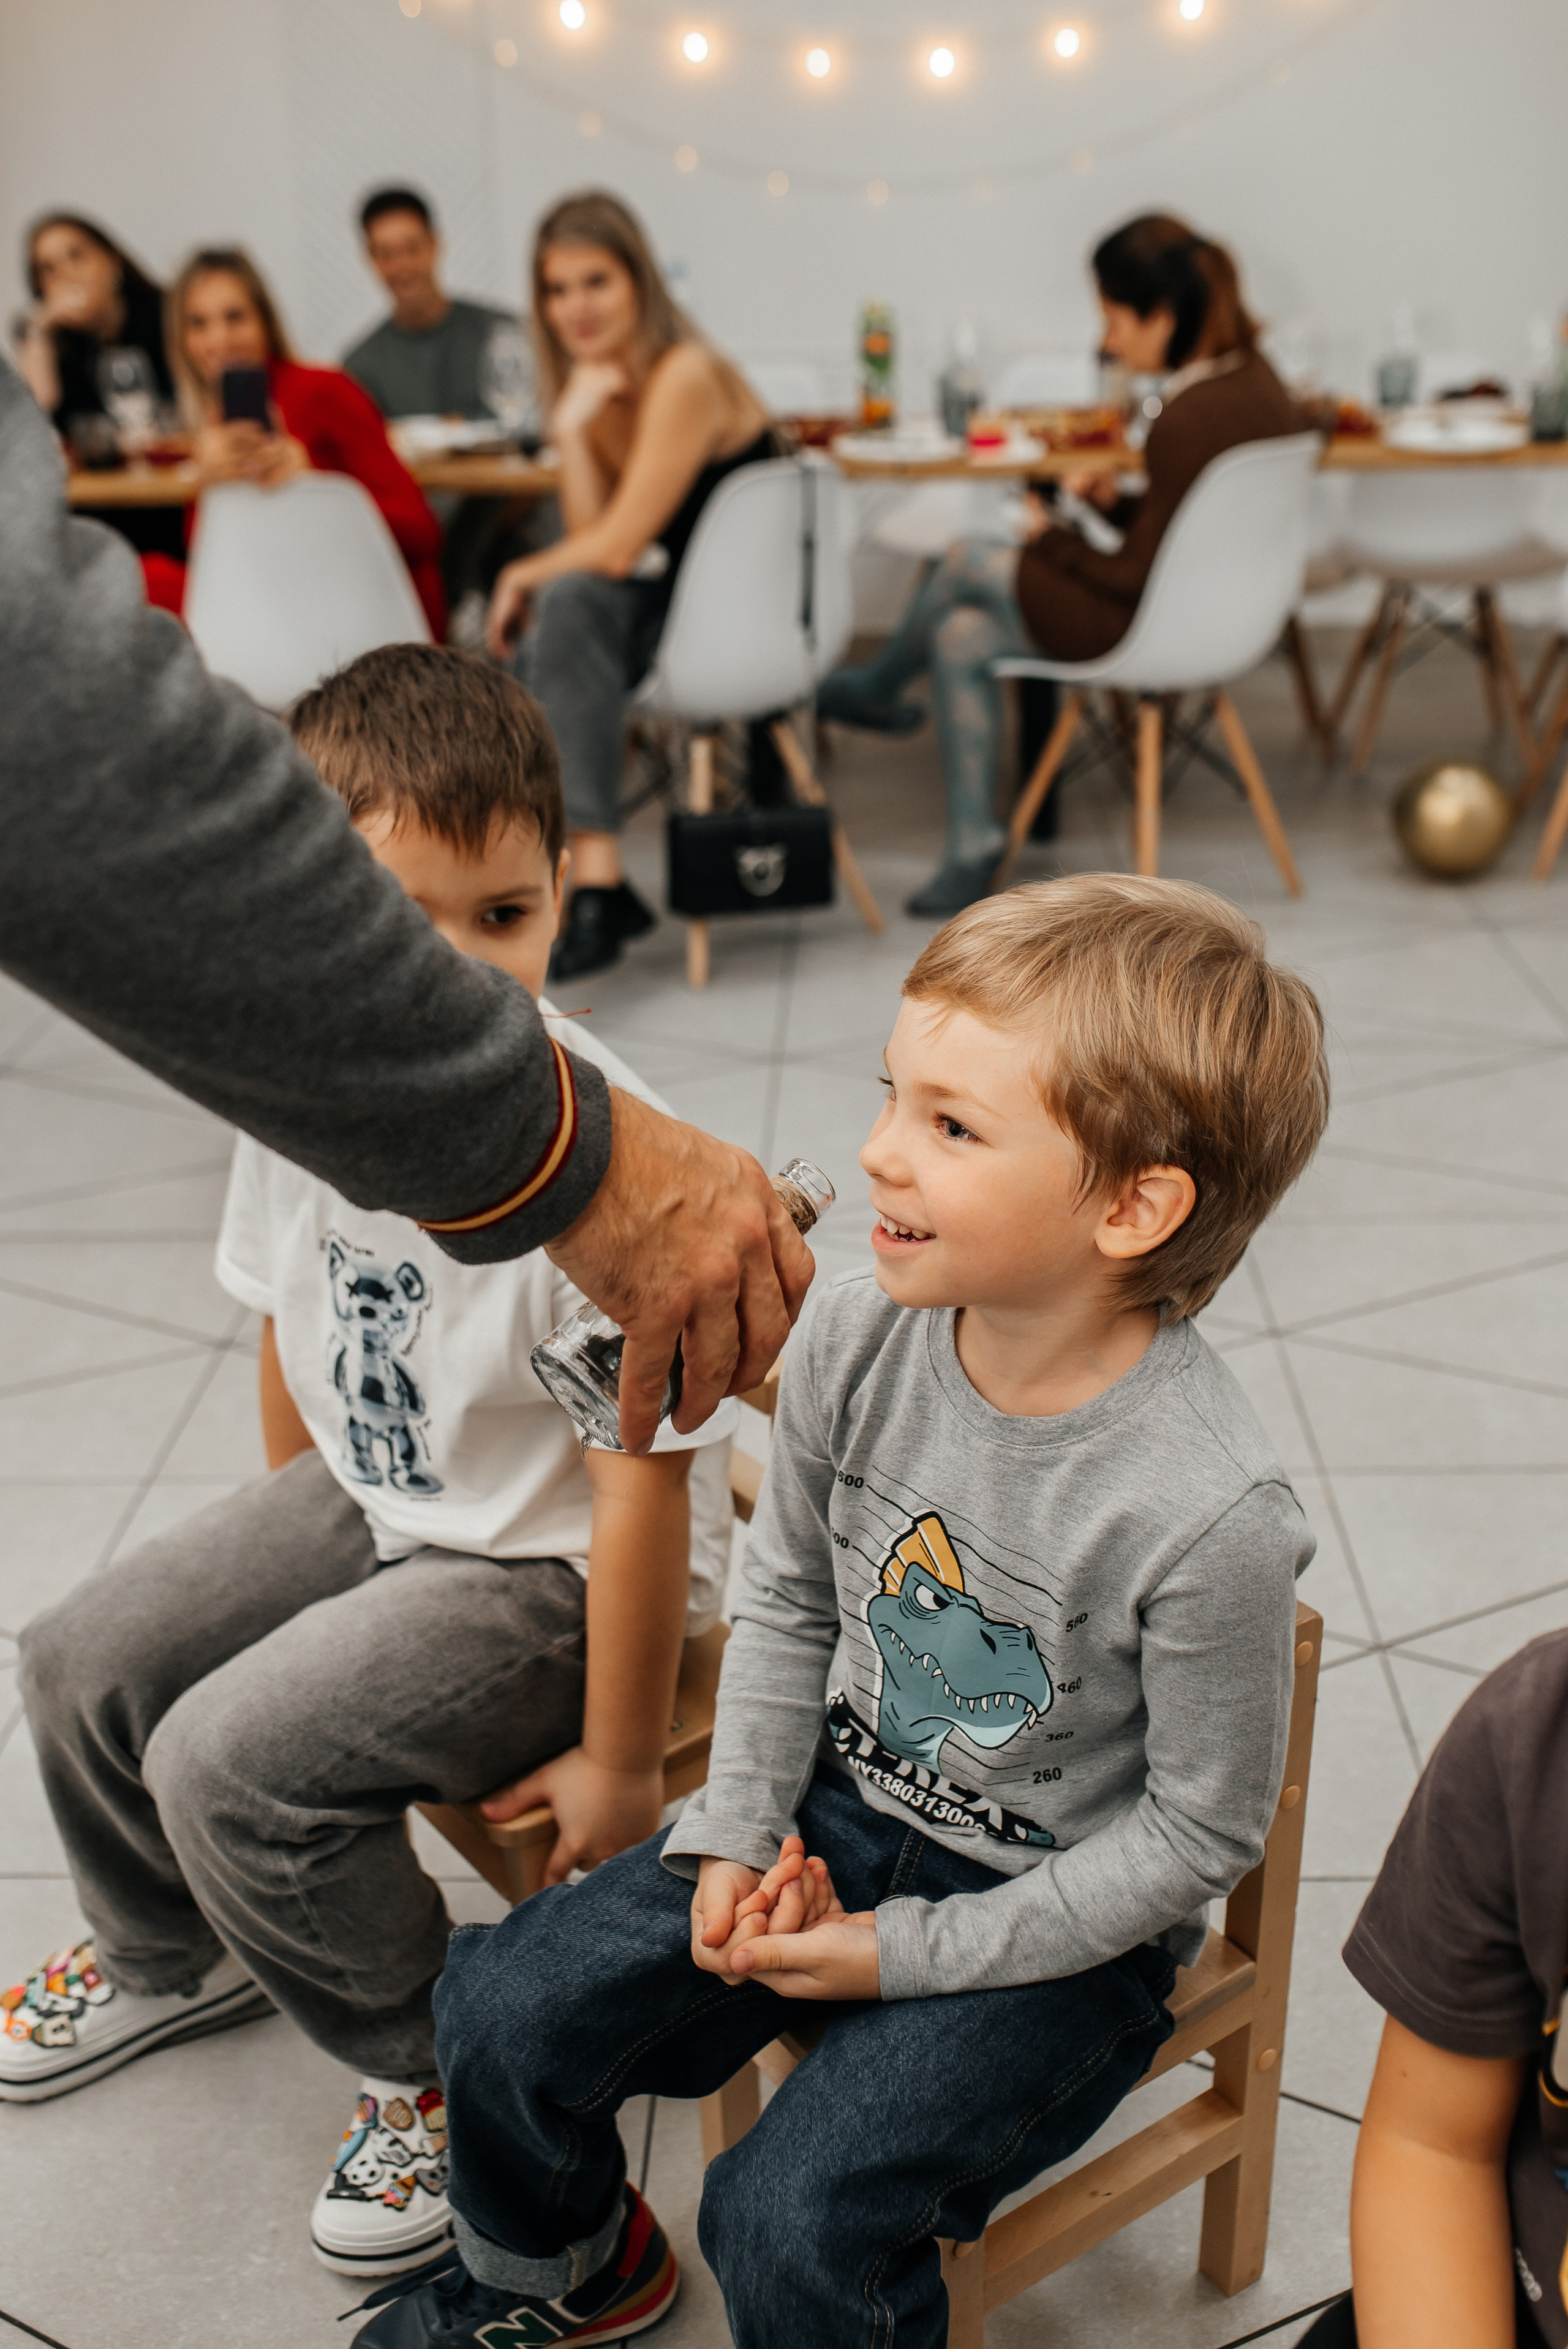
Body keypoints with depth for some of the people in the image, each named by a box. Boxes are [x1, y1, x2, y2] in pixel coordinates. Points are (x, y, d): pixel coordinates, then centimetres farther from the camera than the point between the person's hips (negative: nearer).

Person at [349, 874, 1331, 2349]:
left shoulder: (1210, 1515, -30)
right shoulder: (858, 1341, -15)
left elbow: (1200, 1831, -16)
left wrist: (912, 1952, -15)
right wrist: (741, 1835, -3)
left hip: (1062, 1912, -5)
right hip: (839, 1807, 5)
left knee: (793, 2219, -19)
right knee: (504, 2008, 0)